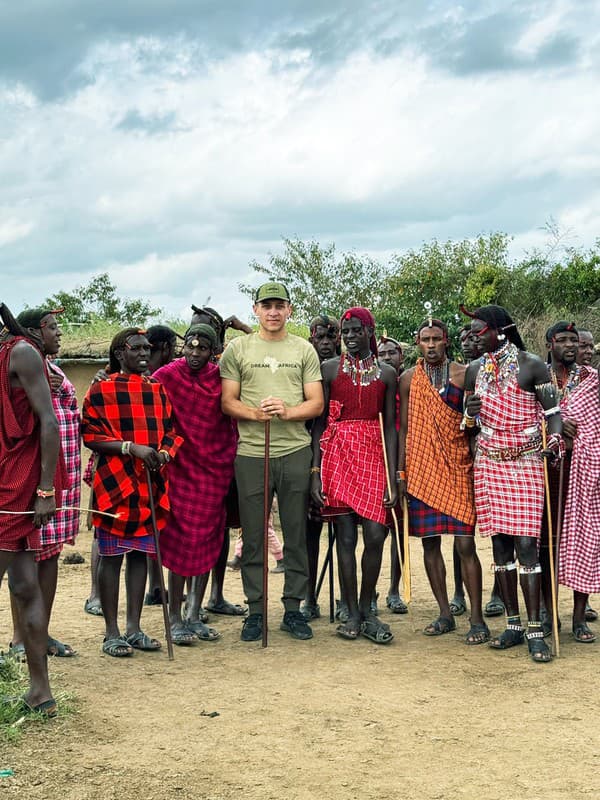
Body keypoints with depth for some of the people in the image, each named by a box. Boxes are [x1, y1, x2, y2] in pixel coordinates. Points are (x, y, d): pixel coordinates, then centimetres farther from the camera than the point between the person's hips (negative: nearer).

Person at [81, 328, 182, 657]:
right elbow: (90, 435, -7)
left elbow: (170, 429, 15)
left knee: (140, 553, 9)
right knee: (112, 555, 0)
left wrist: (164, 451, -7)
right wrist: (131, 448, -18)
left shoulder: (158, 388, 12)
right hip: (114, 482, -5)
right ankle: (111, 633, 7)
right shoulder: (101, 389, -3)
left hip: (151, 483, 5)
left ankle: (134, 628, 18)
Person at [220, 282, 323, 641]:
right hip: (251, 453, -1)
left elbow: (317, 404, 4)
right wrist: (255, 413, -15)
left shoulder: (304, 350, 9)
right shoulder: (238, 349, 7)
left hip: (296, 452, 1)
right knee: (253, 537, 3)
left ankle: (293, 608, 15)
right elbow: (228, 402, 4)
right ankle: (256, 610, 12)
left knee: (297, 534, 5)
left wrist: (287, 411, -14)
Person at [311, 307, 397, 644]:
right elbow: (320, 422, 4)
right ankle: (352, 614, 8)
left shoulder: (387, 373, 10)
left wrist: (393, 478, 1)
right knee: (346, 536, -1)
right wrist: (316, 471, -4)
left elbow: (390, 426, 8)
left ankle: (367, 610, 11)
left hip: (373, 455, 1)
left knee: (375, 535, -6)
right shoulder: (330, 369, 6)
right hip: (338, 454, -1)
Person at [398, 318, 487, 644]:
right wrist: (401, 472, 5)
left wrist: (478, 466, -6)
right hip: (421, 469, 3)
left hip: (457, 468, -3)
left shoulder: (463, 375, 2)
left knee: (465, 543, -7)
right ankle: (445, 615, 16)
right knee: (430, 543, 6)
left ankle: (477, 618, -1)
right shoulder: (408, 379, 9)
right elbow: (404, 428, 10)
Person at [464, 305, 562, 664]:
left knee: (526, 544, -10)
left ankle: (535, 630, -7)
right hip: (488, 463, 5)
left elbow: (552, 410, -5)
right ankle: (513, 624, 14)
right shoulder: (475, 369, 10)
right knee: (500, 544, 5)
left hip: (525, 462, -5)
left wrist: (555, 438, -23)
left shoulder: (531, 365, -5)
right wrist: (471, 416, -4)